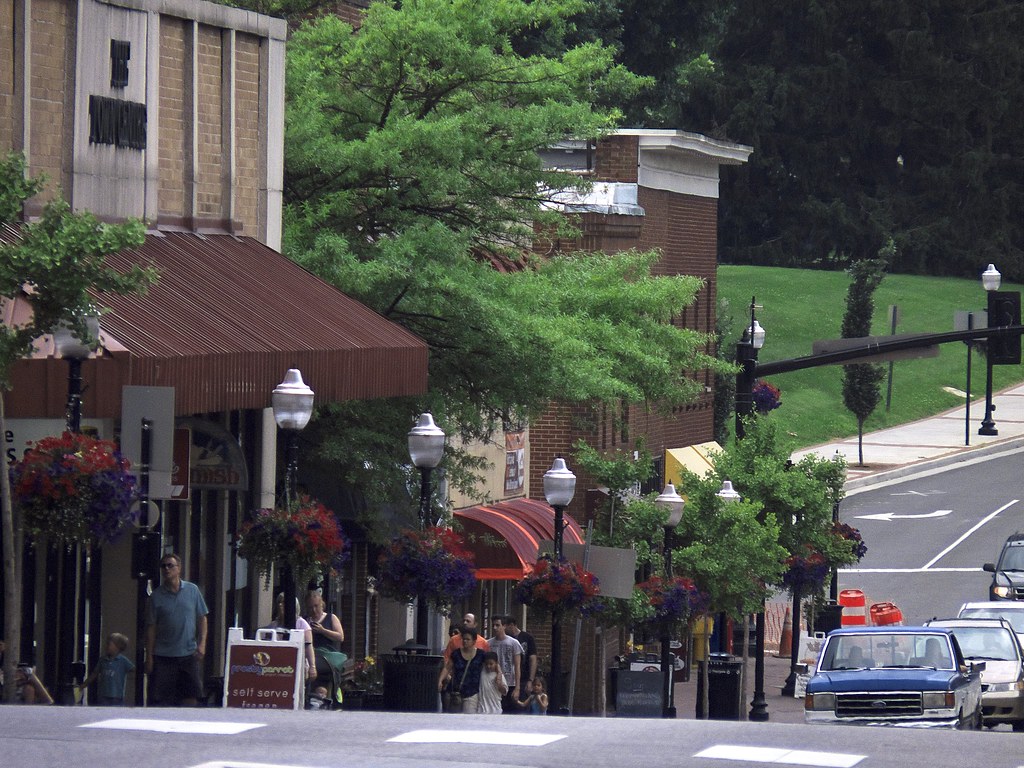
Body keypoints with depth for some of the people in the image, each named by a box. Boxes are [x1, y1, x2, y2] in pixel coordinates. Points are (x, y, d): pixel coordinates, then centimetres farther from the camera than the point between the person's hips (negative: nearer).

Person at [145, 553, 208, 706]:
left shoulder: (192, 590, 5)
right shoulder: (156, 596, 1)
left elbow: (202, 619, 10)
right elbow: (151, 627, 2)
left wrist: (202, 643, -3)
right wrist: (149, 656, -3)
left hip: (188, 653, 1)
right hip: (163, 655, -1)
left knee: (191, 694, 1)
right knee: (159, 699, -3)